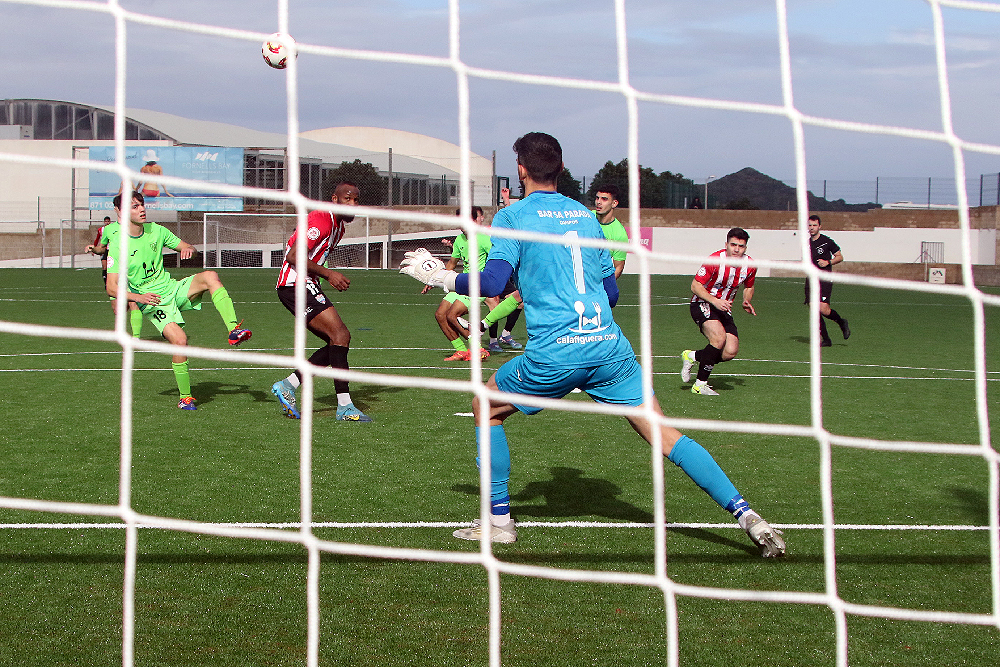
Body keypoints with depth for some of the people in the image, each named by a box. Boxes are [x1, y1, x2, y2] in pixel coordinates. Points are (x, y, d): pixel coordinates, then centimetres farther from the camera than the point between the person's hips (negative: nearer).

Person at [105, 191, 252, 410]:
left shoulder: (156, 230, 5)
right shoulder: (117, 245, -10)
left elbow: (186, 247, 15)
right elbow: (112, 287, -12)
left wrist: (188, 249, -11)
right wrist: (138, 297, -29)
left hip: (172, 288, 5)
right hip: (153, 302, -5)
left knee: (210, 276, -23)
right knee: (179, 339, -25)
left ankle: (234, 330, -29)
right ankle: (185, 397, -7)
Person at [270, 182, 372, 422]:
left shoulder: (338, 225, 18)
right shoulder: (321, 219, -14)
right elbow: (294, 256, -20)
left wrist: (332, 278, 12)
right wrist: (328, 274, -16)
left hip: (305, 286, 10)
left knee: (338, 341, 5)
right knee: (340, 335, -18)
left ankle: (288, 385, 8)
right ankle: (344, 406, -19)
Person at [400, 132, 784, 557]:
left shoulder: (512, 217, 3)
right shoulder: (586, 215, 18)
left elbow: (493, 283, -9)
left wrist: (444, 278, 8)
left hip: (553, 353, -4)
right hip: (610, 345, 4)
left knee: (486, 409, 20)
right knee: (665, 434, 4)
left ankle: (499, 520, 19)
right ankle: (746, 515, -6)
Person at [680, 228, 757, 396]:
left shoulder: (749, 265, -4)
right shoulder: (715, 260, -20)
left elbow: (749, 287, 17)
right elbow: (695, 285, -16)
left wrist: (747, 302, -4)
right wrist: (715, 301, -28)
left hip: (724, 308, 6)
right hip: (702, 304, -6)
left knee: (731, 352, -13)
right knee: (719, 338, -31)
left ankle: (692, 356, 13)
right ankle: (700, 385, -18)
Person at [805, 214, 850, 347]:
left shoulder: (827, 241, -3)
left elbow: (840, 257, 3)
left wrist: (828, 262, -12)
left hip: (824, 279, -5)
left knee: (823, 309, -18)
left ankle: (841, 322, 11)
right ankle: (826, 339, 7)